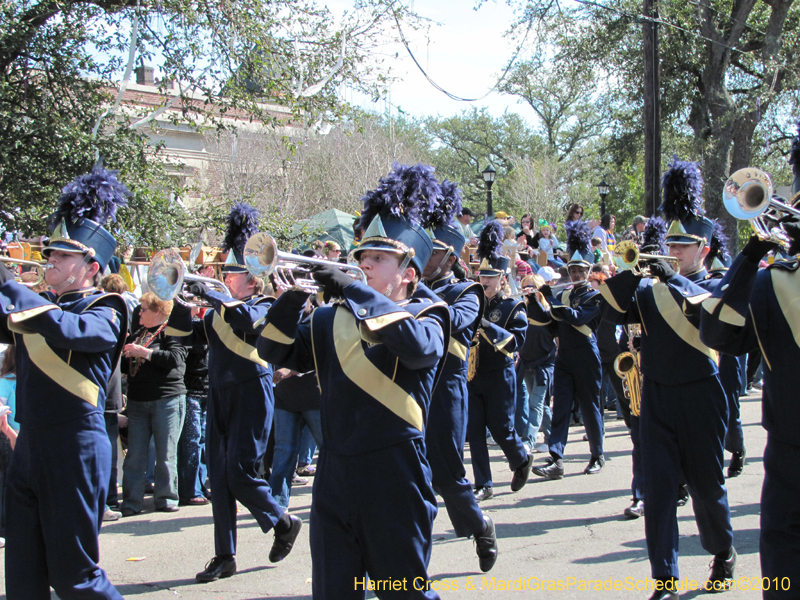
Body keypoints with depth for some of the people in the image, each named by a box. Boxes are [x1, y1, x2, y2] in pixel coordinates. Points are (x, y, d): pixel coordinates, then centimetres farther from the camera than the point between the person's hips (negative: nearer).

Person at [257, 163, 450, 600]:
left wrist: (354, 291, -21)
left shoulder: (425, 314, 0)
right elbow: (277, 352, 10)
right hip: (334, 477, 5)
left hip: (393, 480, -4)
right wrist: (294, 298, -7)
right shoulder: (330, 320, 15)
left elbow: (418, 345, -23)